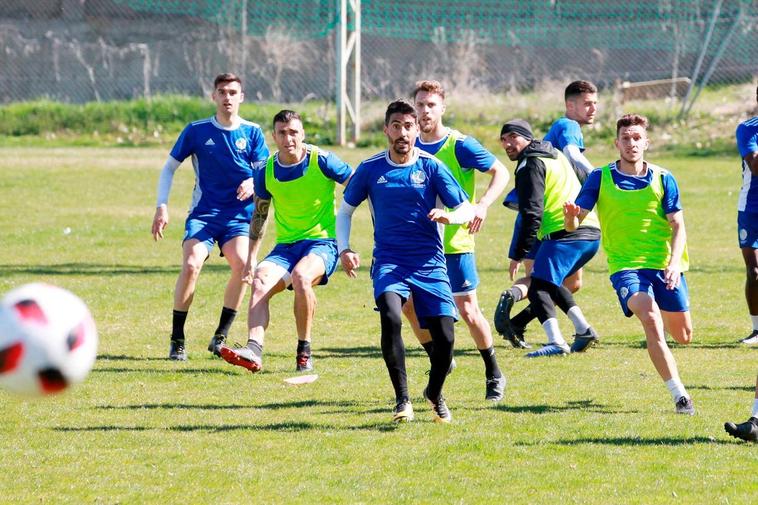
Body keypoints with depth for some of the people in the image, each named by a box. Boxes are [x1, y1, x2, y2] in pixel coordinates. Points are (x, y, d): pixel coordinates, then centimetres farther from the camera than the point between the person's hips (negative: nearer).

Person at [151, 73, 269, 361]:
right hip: (203, 213, -1)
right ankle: (177, 340, -12)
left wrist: (253, 183, -18)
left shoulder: (252, 132, 5)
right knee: (191, 264, -25)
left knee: (242, 262, -26)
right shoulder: (197, 131, 3)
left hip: (239, 216, 1)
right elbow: (169, 168, 9)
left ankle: (220, 337, -10)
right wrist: (162, 207, -1)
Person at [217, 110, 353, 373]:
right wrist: (251, 257, 13)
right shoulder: (267, 171, 2)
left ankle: (304, 352, -20)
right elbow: (259, 215, 16)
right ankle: (254, 350, -38)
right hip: (286, 245, 4)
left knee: (301, 276, -35)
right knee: (260, 282, -24)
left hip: (322, 241, -4)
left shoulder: (321, 161, -10)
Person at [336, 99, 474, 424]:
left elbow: (467, 210, 1)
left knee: (444, 337, -8)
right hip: (389, 261, 0)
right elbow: (345, 210, 16)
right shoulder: (370, 169, 4)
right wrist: (344, 249, 2)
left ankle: (435, 394, 25)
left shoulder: (431, 167, 1)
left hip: (430, 263, 0)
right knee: (391, 317, -29)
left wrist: (450, 216, -22)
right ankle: (402, 400, -18)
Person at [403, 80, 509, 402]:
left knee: (468, 312, -4)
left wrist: (483, 205, -22)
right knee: (409, 306, 0)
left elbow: (500, 173, -8)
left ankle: (494, 375, 14)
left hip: (455, 242, -5)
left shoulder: (459, 145, -11)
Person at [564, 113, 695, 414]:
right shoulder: (600, 178, 0)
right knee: (651, 319, -27)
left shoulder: (663, 179, 2)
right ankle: (679, 395, -26)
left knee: (683, 336, 8)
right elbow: (575, 222, -5)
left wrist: (674, 262, -18)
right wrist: (571, 217, -30)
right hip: (625, 265, -2)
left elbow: (678, 225, -1)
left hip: (665, 265, 2)